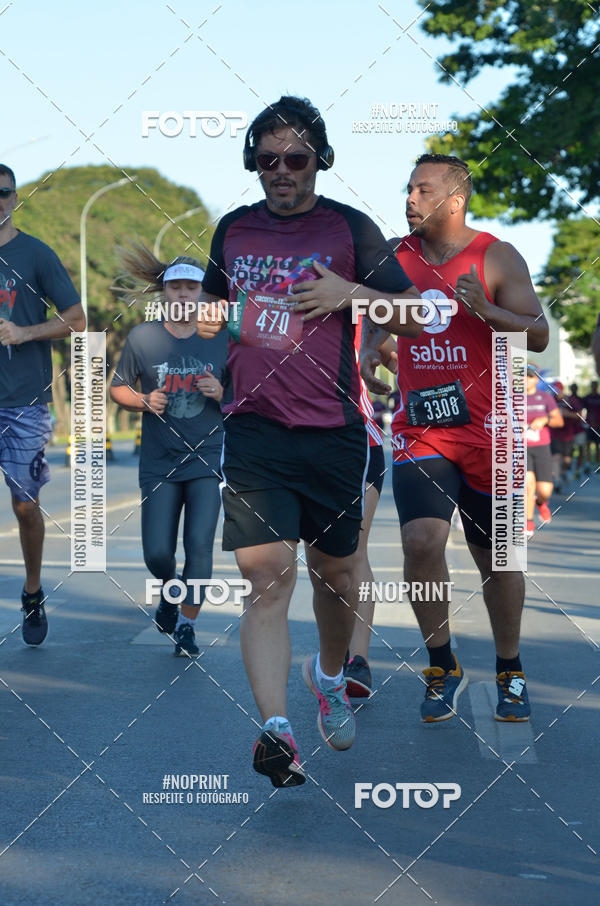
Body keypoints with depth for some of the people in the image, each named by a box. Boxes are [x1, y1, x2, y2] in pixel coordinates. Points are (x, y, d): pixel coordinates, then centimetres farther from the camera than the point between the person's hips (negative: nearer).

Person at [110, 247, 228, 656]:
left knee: (199, 545, -12)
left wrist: (221, 393, -12)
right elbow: (118, 388, 10)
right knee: (157, 553, -1)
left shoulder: (220, 341, 2)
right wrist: (144, 401, -10)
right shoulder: (142, 338, 0)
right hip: (159, 464, 1)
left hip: (207, 460, 0)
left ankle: (187, 623, 4)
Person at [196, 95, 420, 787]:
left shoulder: (350, 228, 4)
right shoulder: (234, 230, 13)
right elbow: (214, 304, 31)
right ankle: (275, 729, -22)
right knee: (268, 575, -14)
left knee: (334, 571, 13)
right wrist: (205, 317, 7)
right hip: (253, 429, 1)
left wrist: (351, 292, -12)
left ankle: (329, 676, 42)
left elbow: (414, 315, 5)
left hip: (332, 433, 0)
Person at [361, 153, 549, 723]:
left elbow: (538, 335, -8)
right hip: (419, 429, 1)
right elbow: (381, 316, 23)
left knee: (495, 557, 9)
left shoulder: (497, 258, -3)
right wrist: (368, 354, 2)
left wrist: (486, 310, -24)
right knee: (420, 542, -18)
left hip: (486, 428, -1)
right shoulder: (395, 257, 6)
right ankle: (442, 666, 1)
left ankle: (509, 672, 28)